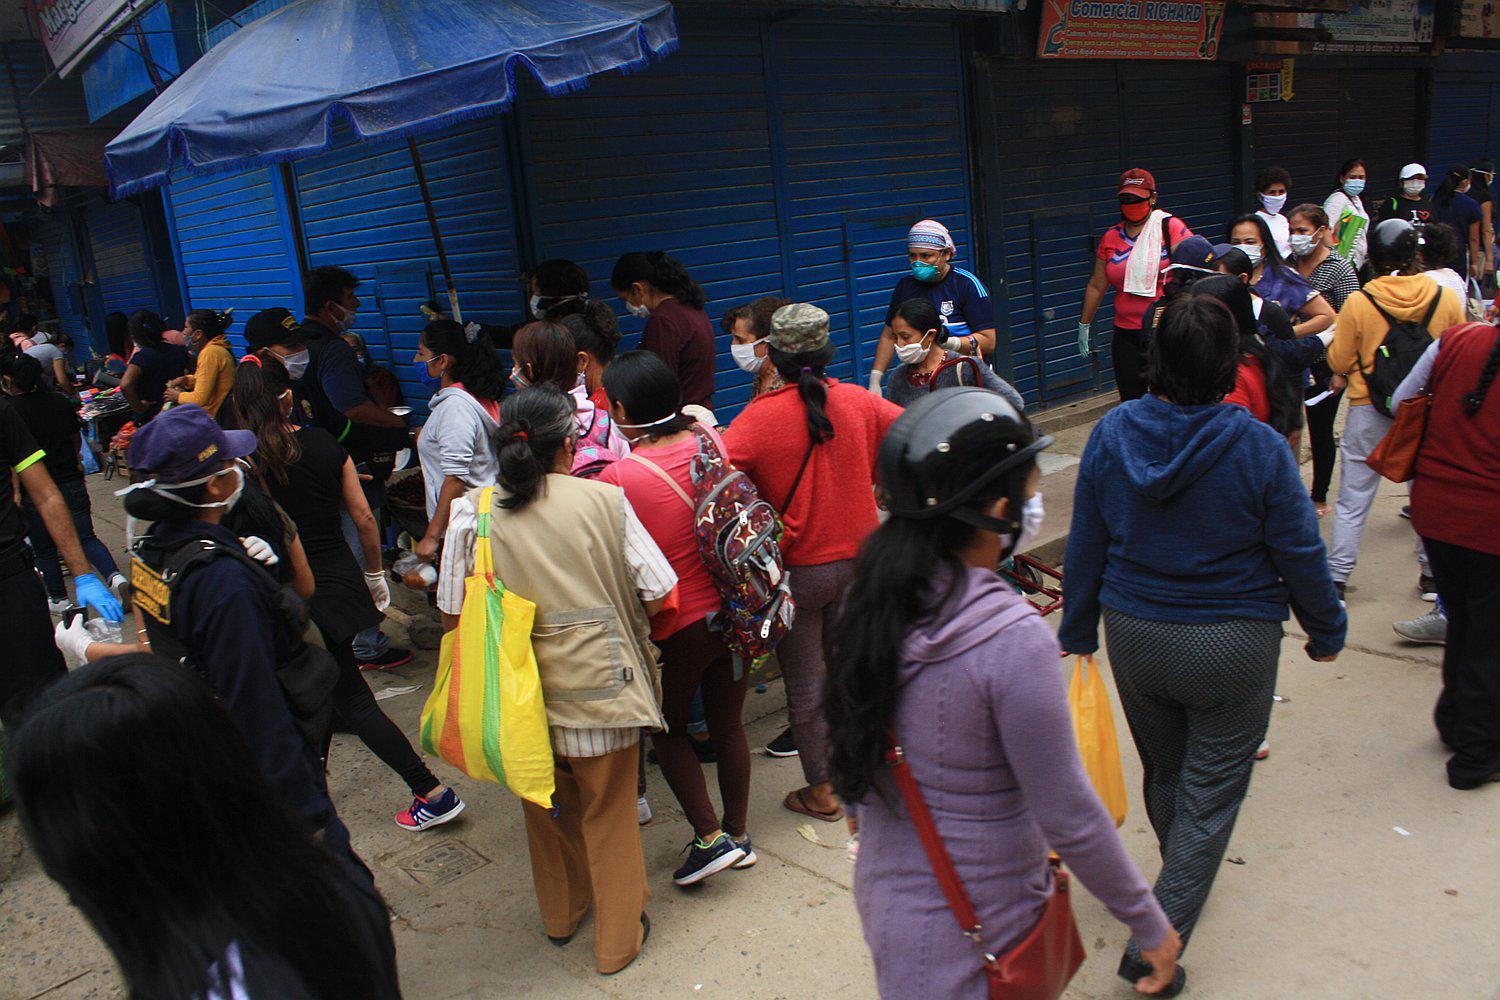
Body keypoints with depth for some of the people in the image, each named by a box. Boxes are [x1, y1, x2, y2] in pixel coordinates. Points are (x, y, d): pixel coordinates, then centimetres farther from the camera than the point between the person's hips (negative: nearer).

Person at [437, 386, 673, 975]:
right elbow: (656, 595, -9)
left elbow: (452, 614, -2)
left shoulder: (472, 513, -8)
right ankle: (618, 938, 33)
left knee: (546, 807, 26)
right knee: (608, 813, 18)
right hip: (600, 684, -2)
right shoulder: (603, 500, -11)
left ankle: (560, 915, 48)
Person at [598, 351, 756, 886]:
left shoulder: (618, 477, -21)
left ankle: (711, 836, 17)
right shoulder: (710, 441, -5)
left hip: (678, 627, -5)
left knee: (668, 730, 19)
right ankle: (737, 833, 35)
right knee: (728, 726, 20)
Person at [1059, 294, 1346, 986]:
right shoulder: (1258, 448, -17)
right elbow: (1300, 554, -8)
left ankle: (1185, 884, 51)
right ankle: (1157, 942, 8)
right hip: (1233, 644, -3)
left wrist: (1077, 630, 11)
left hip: (1134, 637, 4)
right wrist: (1326, 631, 10)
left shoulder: (1110, 435, -10)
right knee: (1211, 792, 10)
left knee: (1163, 773, 24)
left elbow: (1085, 547, -2)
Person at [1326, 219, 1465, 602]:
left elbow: (1339, 363, -4)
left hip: (1370, 412, -2)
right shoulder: (1446, 298, -6)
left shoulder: (1358, 303, -13)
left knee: (1352, 501, 6)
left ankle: (1337, 580, 8)